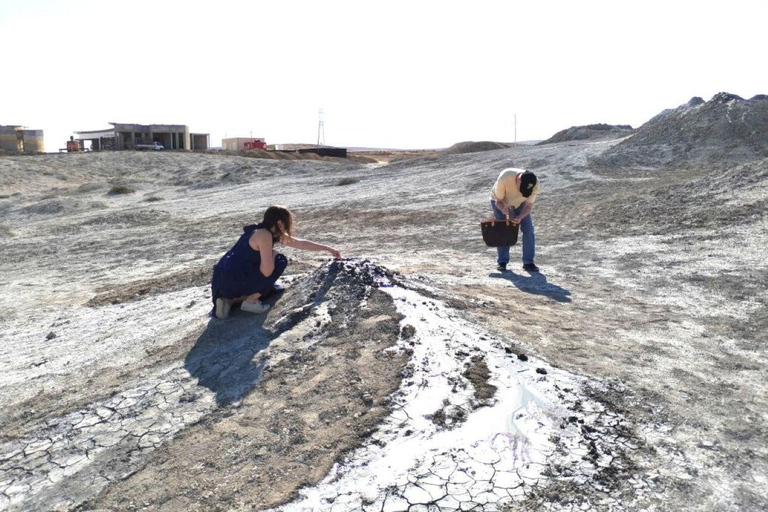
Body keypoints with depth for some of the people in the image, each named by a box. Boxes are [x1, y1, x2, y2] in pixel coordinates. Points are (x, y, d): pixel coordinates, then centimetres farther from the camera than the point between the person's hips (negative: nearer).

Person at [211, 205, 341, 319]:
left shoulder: (273, 233, 14)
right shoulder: (264, 235, -15)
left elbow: (300, 243, 21)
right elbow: (266, 271, -19)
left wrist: (328, 249, 25)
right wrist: (272, 255, 1)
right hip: (232, 280, -9)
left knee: (274, 288, 28)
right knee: (280, 261, 0)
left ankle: (229, 300, 11)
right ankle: (250, 301, 0)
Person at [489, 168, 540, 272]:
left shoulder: (535, 185, -33)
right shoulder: (504, 178, -41)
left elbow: (528, 206, -22)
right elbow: (499, 201, -27)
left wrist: (520, 217, -42)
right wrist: (503, 208, -50)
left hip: (519, 203, 2)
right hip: (500, 202, -2)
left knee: (528, 229, -10)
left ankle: (528, 262, -2)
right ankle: (502, 262, 1)